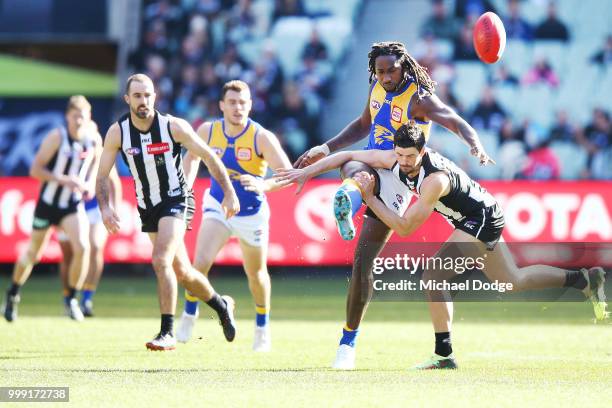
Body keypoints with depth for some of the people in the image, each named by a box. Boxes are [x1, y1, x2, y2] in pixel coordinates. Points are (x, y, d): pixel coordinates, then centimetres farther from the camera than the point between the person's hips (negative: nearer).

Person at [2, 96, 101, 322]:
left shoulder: (94, 139, -6)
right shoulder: (57, 137, -18)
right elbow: (35, 169, -17)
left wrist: (90, 183, -2)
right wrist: (63, 180, -28)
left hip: (73, 203, 2)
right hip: (48, 202, -2)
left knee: (82, 247, -20)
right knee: (33, 254, 11)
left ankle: (71, 299, -2)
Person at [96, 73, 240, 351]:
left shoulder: (173, 126, -16)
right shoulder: (117, 132, -9)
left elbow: (208, 156, -6)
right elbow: (102, 175, -3)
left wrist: (229, 193, -7)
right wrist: (105, 207, -19)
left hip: (176, 200, -4)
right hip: (147, 206, 4)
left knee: (161, 260, -24)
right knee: (181, 272, 13)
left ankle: (167, 333, -19)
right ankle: (221, 305, 41)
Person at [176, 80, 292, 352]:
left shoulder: (261, 137, -21)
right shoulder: (208, 131, -10)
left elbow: (289, 174, -27)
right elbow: (193, 156, 12)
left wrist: (264, 185, -45)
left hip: (252, 214, -1)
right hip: (218, 207, 1)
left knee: (256, 273, 14)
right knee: (201, 263, -19)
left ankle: (262, 329, 35)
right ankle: (189, 317, 2)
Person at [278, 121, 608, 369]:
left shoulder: (435, 179, -33)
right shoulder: (396, 159, -12)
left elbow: (404, 227, -30)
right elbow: (348, 156, -3)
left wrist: (369, 198, -29)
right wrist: (308, 172, -9)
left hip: (481, 222, -9)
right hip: (480, 221, 10)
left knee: (433, 277, -19)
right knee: (513, 282, 19)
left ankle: (444, 355, -15)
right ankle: (586, 278, 29)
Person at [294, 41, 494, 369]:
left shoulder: (419, 99, -14)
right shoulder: (378, 88, 8)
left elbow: (457, 123, -28)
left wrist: (475, 145, -49)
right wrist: (325, 149, 18)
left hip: (395, 179, -7)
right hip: (370, 164, 7)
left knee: (363, 262, -8)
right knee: (352, 167, -35)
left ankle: (349, 340, 1)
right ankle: (348, 198, -69)